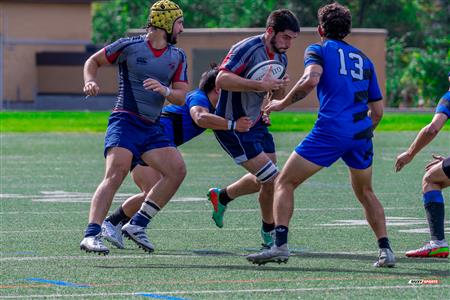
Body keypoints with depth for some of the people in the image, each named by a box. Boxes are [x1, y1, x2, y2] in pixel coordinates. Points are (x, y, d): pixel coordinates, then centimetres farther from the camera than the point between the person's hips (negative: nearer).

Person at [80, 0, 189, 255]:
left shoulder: (177, 57, 12)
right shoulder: (129, 46, -3)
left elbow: (181, 97, 7)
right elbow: (93, 61, 9)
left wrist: (163, 90, -14)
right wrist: (91, 82, -11)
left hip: (153, 128, 6)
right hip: (125, 121, -6)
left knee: (177, 171, -6)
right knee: (117, 173, -24)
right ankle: (91, 235, -30)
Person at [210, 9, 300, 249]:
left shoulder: (280, 58, 7)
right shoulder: (247, 49, -21)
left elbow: (276, 96, 18)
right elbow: (222, 79, -31)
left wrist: (280, 87, -6)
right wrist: (259, 85, -36)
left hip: (256, 123, 9)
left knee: (263, 180, 17)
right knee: (272, 179, -11)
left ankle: (220, 197, 40)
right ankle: (269, 232, 8)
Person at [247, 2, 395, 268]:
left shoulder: (318, 50, 8)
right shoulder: (364, 59, 23)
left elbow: (311, 79, -15)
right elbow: (377, 111, 21)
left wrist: (283, 103, -3)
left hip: (330, 130, -5)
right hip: (361, 132, 5)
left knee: (285, 183, 4)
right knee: (365, 193, 25)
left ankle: (280, 245, -12)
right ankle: (385, 249, 13)